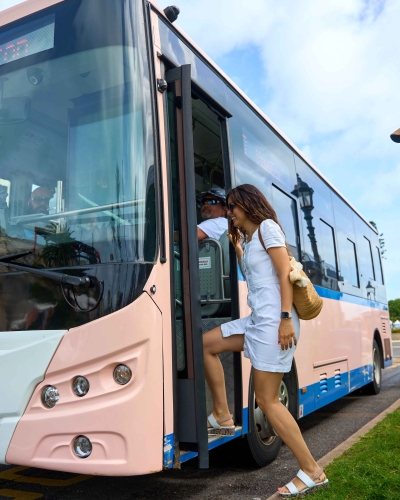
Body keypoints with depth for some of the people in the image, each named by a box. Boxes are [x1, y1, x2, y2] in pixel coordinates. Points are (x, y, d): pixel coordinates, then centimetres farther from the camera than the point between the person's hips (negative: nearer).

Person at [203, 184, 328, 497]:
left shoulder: (267, 226, -5)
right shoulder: (249, 239, 20)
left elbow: (285, 272, -14)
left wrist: (286, 318, -22)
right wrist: (236, 245, 24)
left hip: (273, 320, -10)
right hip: (257, 319, 10)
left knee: (267, 399, -7)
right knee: (207, 344, 13)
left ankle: (312, 472, 3)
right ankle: (223, 417, 17)